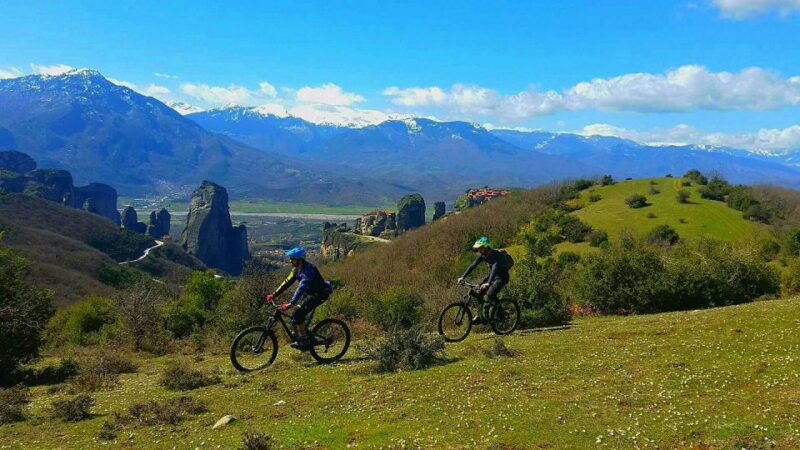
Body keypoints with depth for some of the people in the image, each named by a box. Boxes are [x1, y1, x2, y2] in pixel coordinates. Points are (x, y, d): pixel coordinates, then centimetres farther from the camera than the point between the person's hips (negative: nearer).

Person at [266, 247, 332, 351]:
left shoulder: (308, 270, -28)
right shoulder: (297, 269, 1)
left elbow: (301, 288, -36)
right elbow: (287, 282, 5)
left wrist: (290, 304, -43)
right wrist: (274, 295, -1)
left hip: (319, 294, -9)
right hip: (309, 293, 9)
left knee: (298, 314, -18)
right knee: (295, 316, 6)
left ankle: (305, 342, -9)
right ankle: (299, 338, 20)